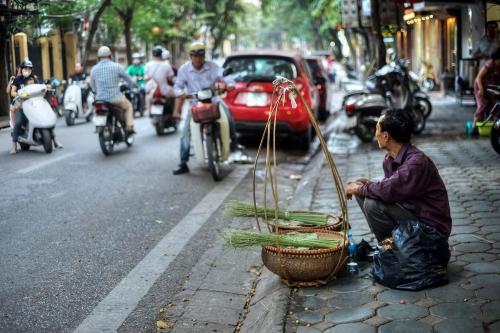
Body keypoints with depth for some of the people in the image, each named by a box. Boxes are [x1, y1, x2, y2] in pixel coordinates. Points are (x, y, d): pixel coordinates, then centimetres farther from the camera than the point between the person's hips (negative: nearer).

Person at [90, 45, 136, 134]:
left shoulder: (94, 69, 3)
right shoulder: (116, 66, -6)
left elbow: (93, 87, 13)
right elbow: (127, 78, 9)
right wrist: (133, 85, 32)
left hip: (100, 99, 3)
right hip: (115, 98, -3)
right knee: (128, 106, 27)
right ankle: (129, 127, 17)